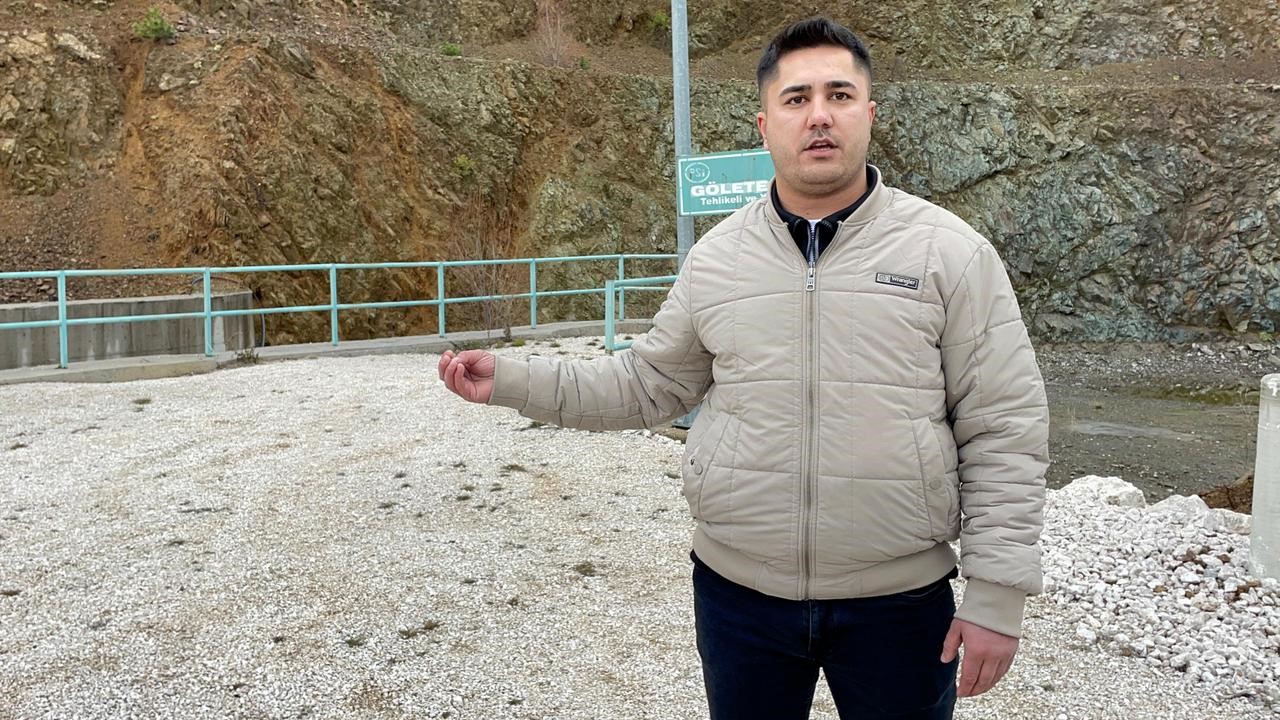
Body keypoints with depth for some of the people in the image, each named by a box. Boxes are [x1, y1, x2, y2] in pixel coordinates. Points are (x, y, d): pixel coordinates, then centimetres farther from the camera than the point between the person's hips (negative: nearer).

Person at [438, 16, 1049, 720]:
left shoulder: (950, 251, -7)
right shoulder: (716, 257, 1)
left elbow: (1004, 432, -6)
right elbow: (650, 384, 10)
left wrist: (996, 595, -8)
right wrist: (513, 380, 3)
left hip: (899, 601, -2)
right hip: (737, 592, 2)